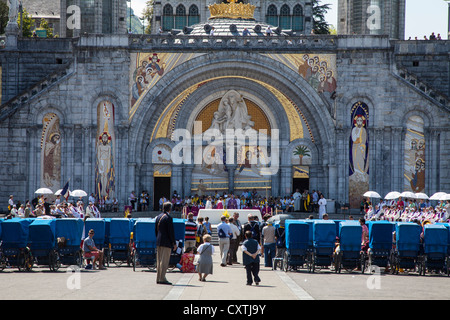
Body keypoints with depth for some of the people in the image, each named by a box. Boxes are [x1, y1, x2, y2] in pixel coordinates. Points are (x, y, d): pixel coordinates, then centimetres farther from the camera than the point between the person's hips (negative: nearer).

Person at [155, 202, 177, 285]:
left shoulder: (158, 217, 12)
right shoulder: (168, 218, -13)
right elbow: (171, 231, -14)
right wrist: (174, 243, -9)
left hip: (159, 242, 8)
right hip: (166, 242, -8)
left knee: (159, 261, 11)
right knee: (164, 261, -7)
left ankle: (158, 278, 13)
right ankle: (162, 279, -10)